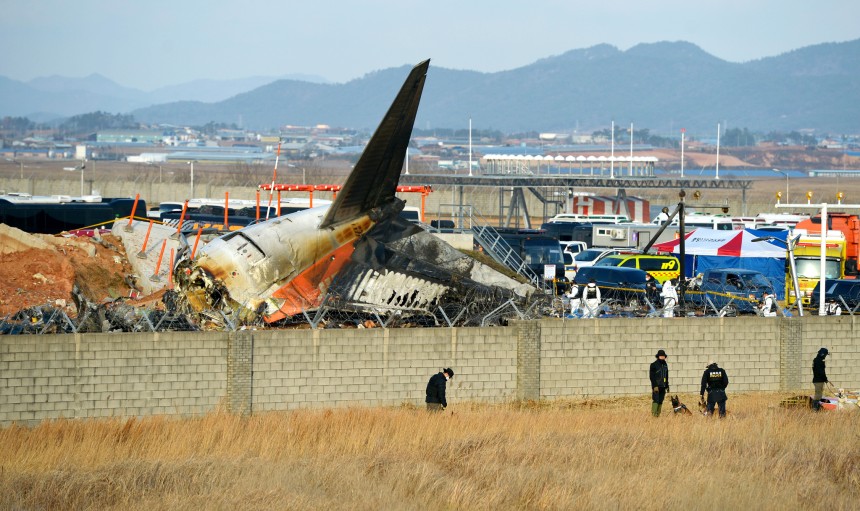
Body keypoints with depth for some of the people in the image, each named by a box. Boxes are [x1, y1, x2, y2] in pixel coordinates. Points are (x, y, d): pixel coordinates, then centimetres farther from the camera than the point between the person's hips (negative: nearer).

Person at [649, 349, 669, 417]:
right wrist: (655, 386, -17)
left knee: (660, 401, 3)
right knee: (656, 400, -14)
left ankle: (658, 414, 5)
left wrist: (667, 386, 18)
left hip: (663, 386, 6)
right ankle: (654, 414, -17)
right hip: (656, 386, -6)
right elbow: (652, 376, -10)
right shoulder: (654, 365, -5)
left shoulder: (665, 365, 14)